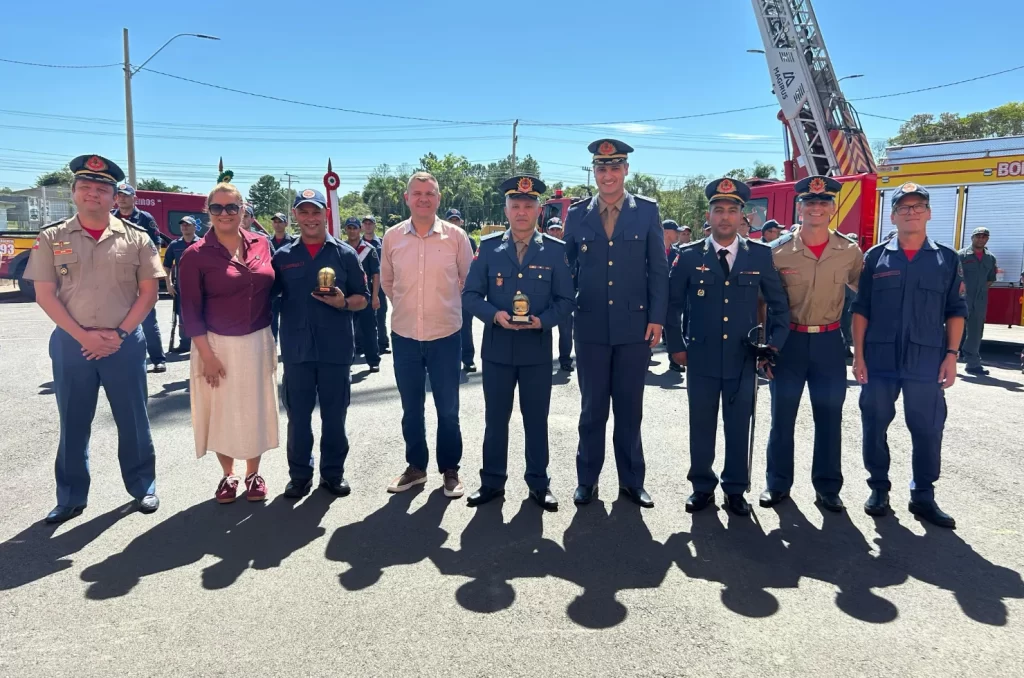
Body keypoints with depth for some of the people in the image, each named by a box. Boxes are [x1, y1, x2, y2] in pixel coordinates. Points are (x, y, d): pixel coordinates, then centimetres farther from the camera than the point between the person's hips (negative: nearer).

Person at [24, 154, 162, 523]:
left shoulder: (136, 238, 0)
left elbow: (149, 290, -1)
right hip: (71, 344, 1)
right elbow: (44, 294, -1)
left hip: (125, 344, -1)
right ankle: (71, 497, 24)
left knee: (133, 420, 8)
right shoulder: (51, 238, 2)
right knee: (73, 424, 10)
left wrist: (120, 333, -10)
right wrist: (82, 335, -11)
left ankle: (143, 487, 24)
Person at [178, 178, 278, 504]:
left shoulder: (262, 244, 1)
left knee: (256, 410, 11)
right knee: (222, 411, 9)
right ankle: (227, 475, 28)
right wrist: (206, 354, -12)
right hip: (219, 344, -2)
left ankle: (253, 474, 28)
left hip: (258, 342, 3)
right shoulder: (195, 255, -9)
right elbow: (190, 310, -9)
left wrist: (273, 337, 7)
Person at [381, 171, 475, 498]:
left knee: (448, 409, 8)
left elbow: (468, 280, 5)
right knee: (411, 408, 14)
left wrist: (447, 307, 9)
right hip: (404, 335, 2)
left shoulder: (456, 236, -7)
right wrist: (406, 307, 13)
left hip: (445, 335, -2)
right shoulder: (392, 236, -1)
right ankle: (416, 466, 29)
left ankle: (450, 470, 23)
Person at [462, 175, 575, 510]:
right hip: (497, 348, 1)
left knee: (536, 419, 10)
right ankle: (492, 482, 26)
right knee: (495, 418, 11)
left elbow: (566, 300, 1)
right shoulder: (488, 247, 1)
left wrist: (543, 320, -17)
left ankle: (539, 483, 25)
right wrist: (494, 314, -16)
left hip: (537, 349, 0)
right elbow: (470, 295, 2)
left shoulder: (555, 250, 0)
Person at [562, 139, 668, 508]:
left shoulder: (647, 211, 2)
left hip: (635, 326, 0)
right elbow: (567, 268, 9)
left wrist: (656, 318, -4)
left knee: (629, 408, 9)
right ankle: (587, 480, 22)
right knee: (592, 408, 9)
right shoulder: (577, 214, 5)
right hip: (591, 327, 1)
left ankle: (631, 481, 23)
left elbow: (658, 269, 2)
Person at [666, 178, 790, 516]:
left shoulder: (760, 255, 1)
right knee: (701, 426, 8)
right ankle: (702, 487, 24)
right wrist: (676, 346, 1)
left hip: (744, 359, 1)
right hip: (701, 358, 0)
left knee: (739, 427, 9)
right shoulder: (689, 256, -1)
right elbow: (672, 304, 6)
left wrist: (775, 343, 1)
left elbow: (779, 303, 9)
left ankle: (735, 490, 24)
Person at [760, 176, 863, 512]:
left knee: (829, 417, 8)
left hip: (829, 342, 1)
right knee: (782, 415, 7)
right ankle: (778, 483, 21)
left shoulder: (850, 251, 0)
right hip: (788, 341, -1)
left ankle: (827, 487, 22)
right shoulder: (779, 250, -4)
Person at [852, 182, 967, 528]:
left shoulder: (947, 259, 5)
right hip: (879, 360, 0)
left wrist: (951, 355, -3)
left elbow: (956, 311, 6)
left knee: (928, 430, 5)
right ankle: (879, 488, 23)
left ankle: (923, 496, 19)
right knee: (875, 426, 8)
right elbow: (860, 309, 2)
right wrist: (858, 355, -3)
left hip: (926, 362, 1)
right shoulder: (876, 257, 3)